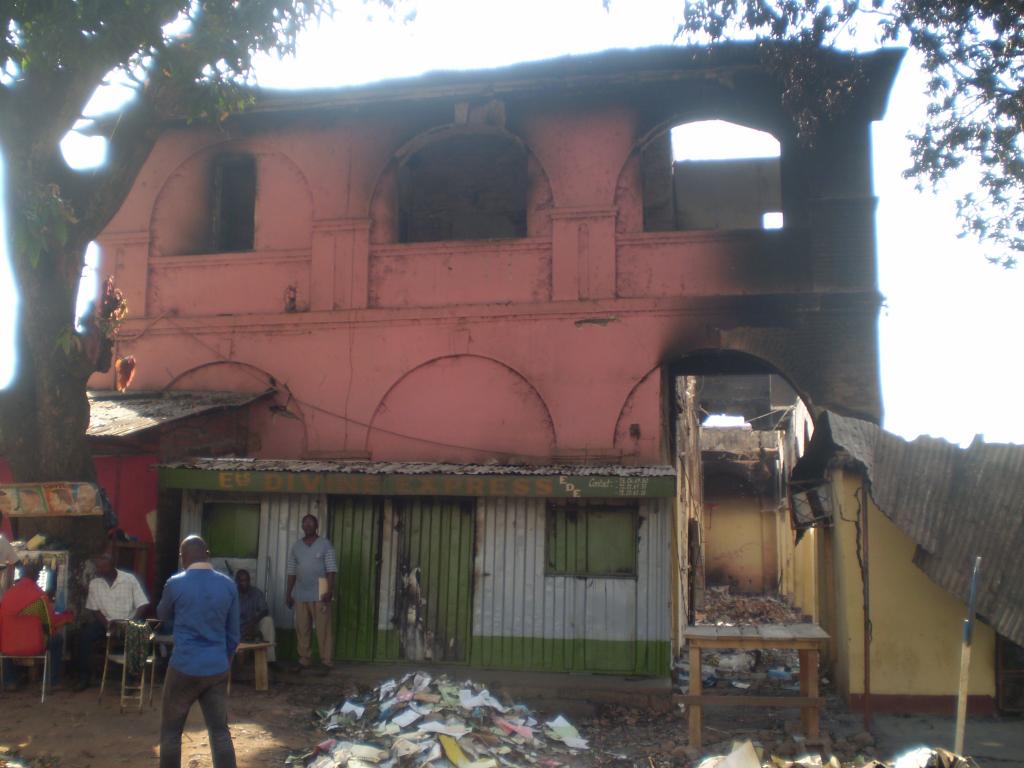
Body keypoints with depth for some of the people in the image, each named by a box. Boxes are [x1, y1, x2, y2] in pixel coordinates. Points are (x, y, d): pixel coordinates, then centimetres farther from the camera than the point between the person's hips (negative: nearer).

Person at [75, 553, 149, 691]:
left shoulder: (130, 579, -10)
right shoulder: (94, 583, 0)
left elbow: (143, 605, -12)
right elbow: (93, 609, 2)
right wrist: (107, 624, -15)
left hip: (127, 623, -3)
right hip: (104, 621, 3)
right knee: (84, 634, -24)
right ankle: (85, 677, -10)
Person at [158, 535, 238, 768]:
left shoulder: (175, 584, -8)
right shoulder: (228, 586, 1)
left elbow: (162, 616, 13)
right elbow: (233, 634, 7)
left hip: (184, 669, -3)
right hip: (217, 670, 3)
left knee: (171, 731, 13)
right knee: (220, 731, 9)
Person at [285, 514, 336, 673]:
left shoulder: (325, 544, -1)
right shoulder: (296, 546, 10)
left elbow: (331, 569, -6)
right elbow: (291, 572, 12)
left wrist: (329, 590, -16)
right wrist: (289, 593, 8)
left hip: (319, 594, -4)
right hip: (300, 594, 4)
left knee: (323, 629, -3)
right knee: (301, 629, 6)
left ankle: (325, 661, 1)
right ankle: (304, 660, 15)